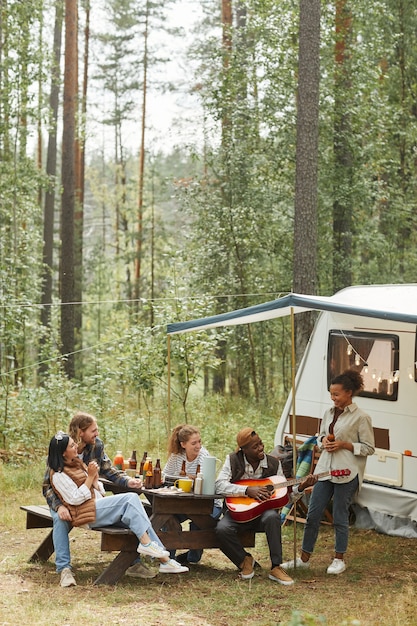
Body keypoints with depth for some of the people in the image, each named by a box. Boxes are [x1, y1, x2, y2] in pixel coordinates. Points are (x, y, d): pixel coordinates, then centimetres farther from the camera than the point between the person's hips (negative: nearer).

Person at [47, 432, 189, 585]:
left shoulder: (77, 463, 21)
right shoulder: (58, 474, -6)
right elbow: (75, 499, -14)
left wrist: (95, 478, 2)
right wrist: (90, 476, -12)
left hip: (99, 507, 9)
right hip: (86, 514, -9)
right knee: (130, 499, -24)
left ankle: (164, 561, -16)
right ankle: (145, 542, -29)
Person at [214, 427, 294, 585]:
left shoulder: (273, 463, 3)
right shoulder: (233, 460, -1)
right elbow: (220, 485, -14)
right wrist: (248, 490, -23)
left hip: (264, 510, 0)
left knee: (272, 517, -36)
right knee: (222, 529, -31)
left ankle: (276, 568, -26)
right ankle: (245, 560, -1)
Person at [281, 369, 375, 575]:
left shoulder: (361, 417, -8)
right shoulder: (329, 413, 11)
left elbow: (369, 448, -5)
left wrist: (344, 445, -15)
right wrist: (323, 441, -1)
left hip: (346, 473, -6)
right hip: (325, 470, 6)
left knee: (340, 517, 2)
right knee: (313, 515, 6)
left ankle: (339, 559, 18)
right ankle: (304, 558, 15)